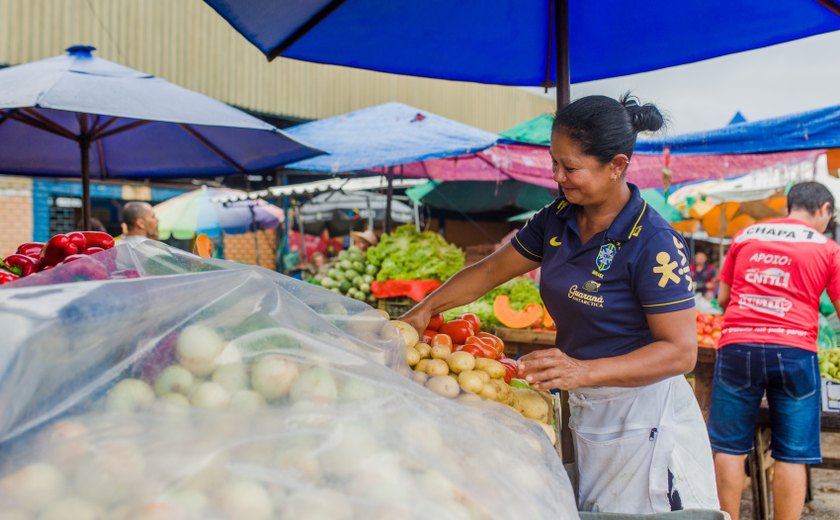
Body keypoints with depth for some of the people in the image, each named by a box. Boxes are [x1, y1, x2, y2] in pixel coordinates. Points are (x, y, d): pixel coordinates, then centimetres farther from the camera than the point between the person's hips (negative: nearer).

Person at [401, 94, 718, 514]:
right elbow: (490, 270, 13)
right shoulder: (557, 220, 2)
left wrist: (584, 371, -33)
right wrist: (425, 309, 4)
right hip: (585, 413, 6)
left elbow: (681, 351, -22)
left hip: (642, 419, -6)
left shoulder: (654, 243, -20)